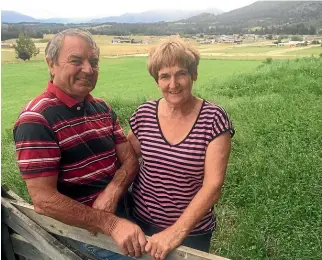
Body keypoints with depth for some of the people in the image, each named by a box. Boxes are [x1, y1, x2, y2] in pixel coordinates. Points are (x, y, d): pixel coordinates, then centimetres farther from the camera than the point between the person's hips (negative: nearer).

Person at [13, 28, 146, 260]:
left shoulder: (103, 109, 3)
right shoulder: (37, 120, -19)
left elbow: (130, 159, 1)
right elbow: (44, 200, -22)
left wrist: (111, 193, -19)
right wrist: (111, 224, -26)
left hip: (122, 211, 6)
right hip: (83, 229, -6)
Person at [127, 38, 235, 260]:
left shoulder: (213, 119, -17)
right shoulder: (144, 115, -7)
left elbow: (213, 185, -20)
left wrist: (177, 231, -27)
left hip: (192, 231, -2)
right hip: (141, 222, 3)